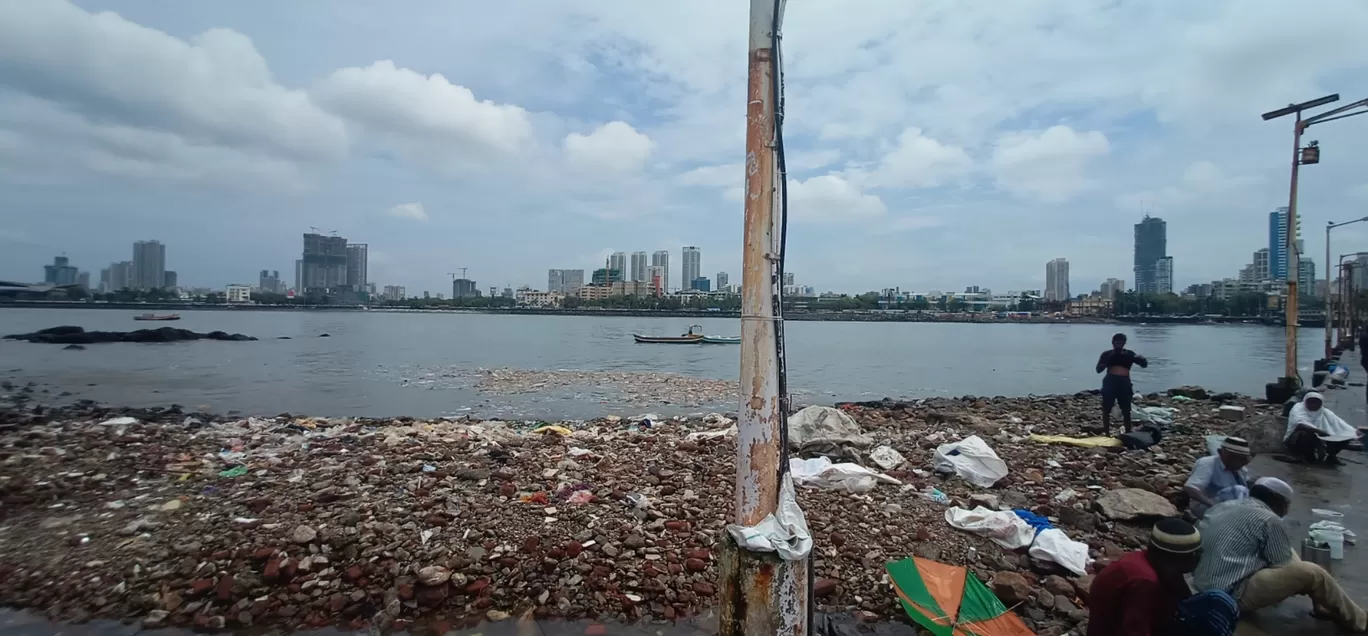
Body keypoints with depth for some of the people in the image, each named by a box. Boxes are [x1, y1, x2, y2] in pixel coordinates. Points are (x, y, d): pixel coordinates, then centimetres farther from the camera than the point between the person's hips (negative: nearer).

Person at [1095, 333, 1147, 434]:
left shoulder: (1129, 354, 9)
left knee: (1126, 410, 3)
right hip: (1110, 382, 0)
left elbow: (1144, 364, 5)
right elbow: (1098, 369, 0)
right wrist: (1108, 362, -17)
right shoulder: (1107, 354, 6)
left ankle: (1128, 432, 11)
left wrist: (1141, 359, -17)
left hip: (1124, 383, 1)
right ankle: (1106, 432, 10)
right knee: (1106, 409, 2)